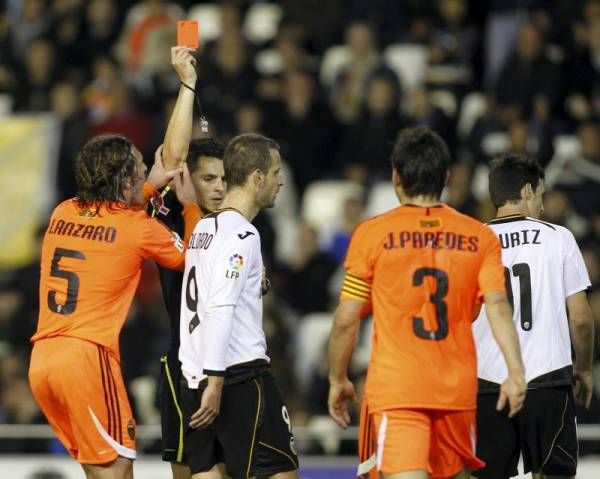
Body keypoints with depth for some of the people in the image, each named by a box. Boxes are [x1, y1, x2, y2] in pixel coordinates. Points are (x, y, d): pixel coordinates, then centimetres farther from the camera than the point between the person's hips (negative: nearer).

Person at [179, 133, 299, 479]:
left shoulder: (203, 228, 16)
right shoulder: (241, 234, -12)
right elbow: (220, 310, -20)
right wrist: (215, 382, -22)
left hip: (195, 376, 8)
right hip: (240, 374, -8)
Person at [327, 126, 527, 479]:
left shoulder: (372, 234, 0)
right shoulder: (480, 237, 5)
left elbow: (347, 320, 0)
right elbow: (498, 306, -8)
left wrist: (338, 380, 12)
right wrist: (516, 372, -12)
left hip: (393, 389, -3)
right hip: (457, 390, 3)